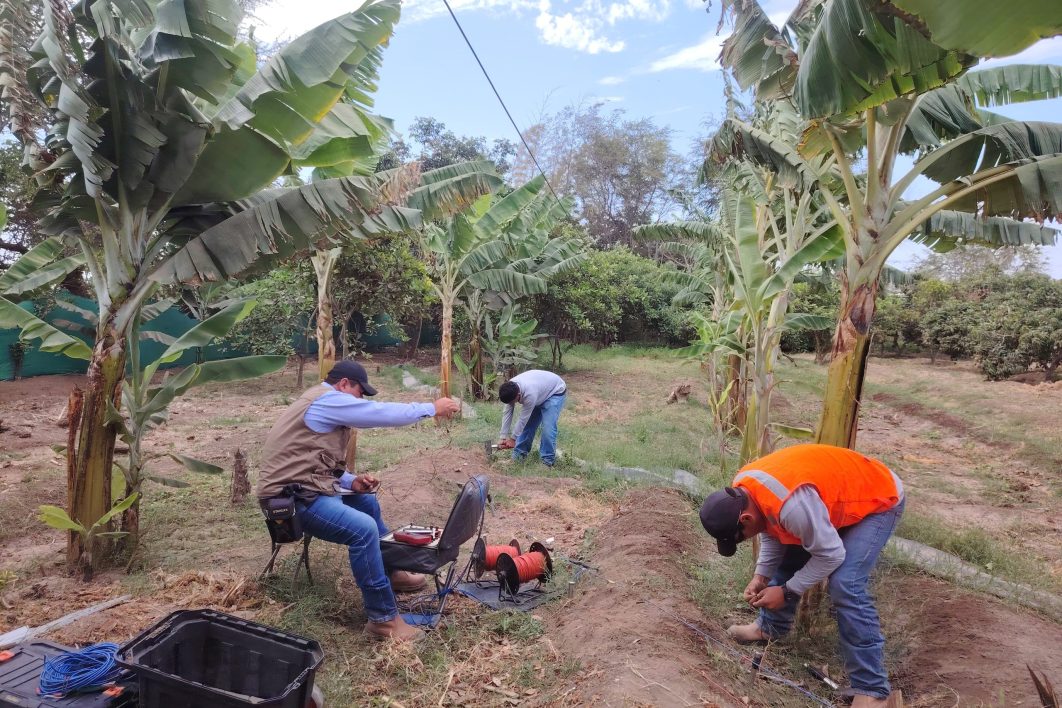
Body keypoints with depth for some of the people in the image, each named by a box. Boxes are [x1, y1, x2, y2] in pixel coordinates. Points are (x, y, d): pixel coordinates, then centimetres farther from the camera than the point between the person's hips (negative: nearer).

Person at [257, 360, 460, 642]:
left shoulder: (324, 405, 18)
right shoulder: (327, 400, -15)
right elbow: (383, 413, -16)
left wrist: (352, 482, 0)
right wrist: (432, 408, -8)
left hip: (308, 485, 11)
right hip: (293, 497, -11)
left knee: (367, 501, 23)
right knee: (363, 528, -27)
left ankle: (390, 573, 35)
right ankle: (383, 618, -17)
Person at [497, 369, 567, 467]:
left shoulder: (529, 394, -42)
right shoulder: (510, 389, -21)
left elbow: (523, 419, -31)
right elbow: (507, 413, -15)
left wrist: (513, 438, -20)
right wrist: (503, 436, -16)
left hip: (555, 392, -7)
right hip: (541, 390, 7)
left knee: (548, 427, -19)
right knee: (527, 423, 1)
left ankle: (547, 461, -8)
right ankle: (519, 453, 13)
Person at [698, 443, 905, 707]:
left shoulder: (792, 505, -42)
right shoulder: (741, 491, -15)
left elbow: (831, 555, -28)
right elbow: (772, 529, 3)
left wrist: (786, 592, -19)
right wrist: (762, 575, -6)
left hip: (878, 500, -8)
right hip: (836, 495, 8)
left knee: (845, 585, -20)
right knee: (787, 559, 11)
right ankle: (771, 626, 32)